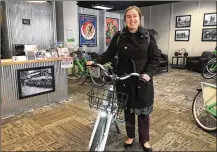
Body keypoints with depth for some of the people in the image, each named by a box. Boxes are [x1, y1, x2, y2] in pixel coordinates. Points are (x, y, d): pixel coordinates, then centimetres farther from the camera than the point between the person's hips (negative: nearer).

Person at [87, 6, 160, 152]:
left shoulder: (148, 36, -2)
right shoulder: (119, 36, 1)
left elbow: (155, 58, -4)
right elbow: (109, 54, 5)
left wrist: (149, 73, -19)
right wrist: (95, 61, -7)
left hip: (143, 80, -1)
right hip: (124, 79, 1)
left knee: (143, 111, 9)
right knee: (128, 109, 14)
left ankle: (144, 140, 32)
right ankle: (130, 136, 37)